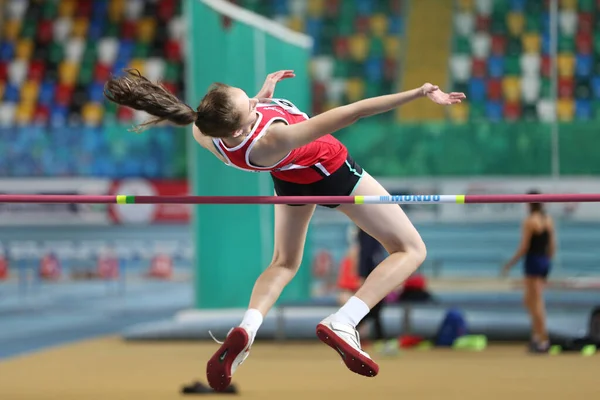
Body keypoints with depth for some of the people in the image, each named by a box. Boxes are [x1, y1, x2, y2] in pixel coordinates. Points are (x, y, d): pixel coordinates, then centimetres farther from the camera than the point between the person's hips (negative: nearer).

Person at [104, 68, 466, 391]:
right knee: (411, 249, 8)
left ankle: (246, 329, -2)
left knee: (284, 262, 30)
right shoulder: (273, 141, -47)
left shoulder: (204, 132, -29)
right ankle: (343, 323, -13)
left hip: (289, 178, 6)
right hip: (331, 173, -6)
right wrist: (419, 93, -49)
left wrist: (261, 97, -1)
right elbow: (351, 113, -49)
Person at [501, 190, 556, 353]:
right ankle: (536, 335, 16)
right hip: (545, 262, 8)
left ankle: (543, 341, -4)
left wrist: (509, 264, -7)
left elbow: (524, 248, -14)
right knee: (529, 300, 19)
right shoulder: (549, 220, 9)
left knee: (537, 303, -3)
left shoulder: (529, 221, -13)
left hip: (533, 262, -8)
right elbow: (552, 246, 12)